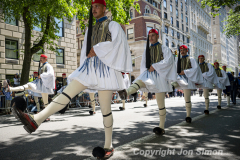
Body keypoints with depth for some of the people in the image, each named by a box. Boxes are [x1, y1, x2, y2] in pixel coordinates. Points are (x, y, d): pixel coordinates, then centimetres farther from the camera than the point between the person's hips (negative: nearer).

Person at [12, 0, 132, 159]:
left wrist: (98, 49, -12)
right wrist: (84, 68, 17)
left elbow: (117, 44, -8)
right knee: (67, 93, -12)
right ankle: (35, 120, -21)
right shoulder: (90, 29, 24)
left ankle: (109, 146, 9)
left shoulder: (113, 25, 7)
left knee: (105, 108, -3)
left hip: (105, 67, -5)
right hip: (89, 67, 6)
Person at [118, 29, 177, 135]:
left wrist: (155, 66, -17)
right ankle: (126, 93, -63)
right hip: (148, 74, 3)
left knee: (160, 103, 1)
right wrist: (144, 74, 1)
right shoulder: (147, 51, 19)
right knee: (140, 81, -34)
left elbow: (168, 60, -8)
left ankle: (161, 127, 9)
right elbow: (143, 65, 18)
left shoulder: (164, 49, 9)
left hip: (159, 75, -3)